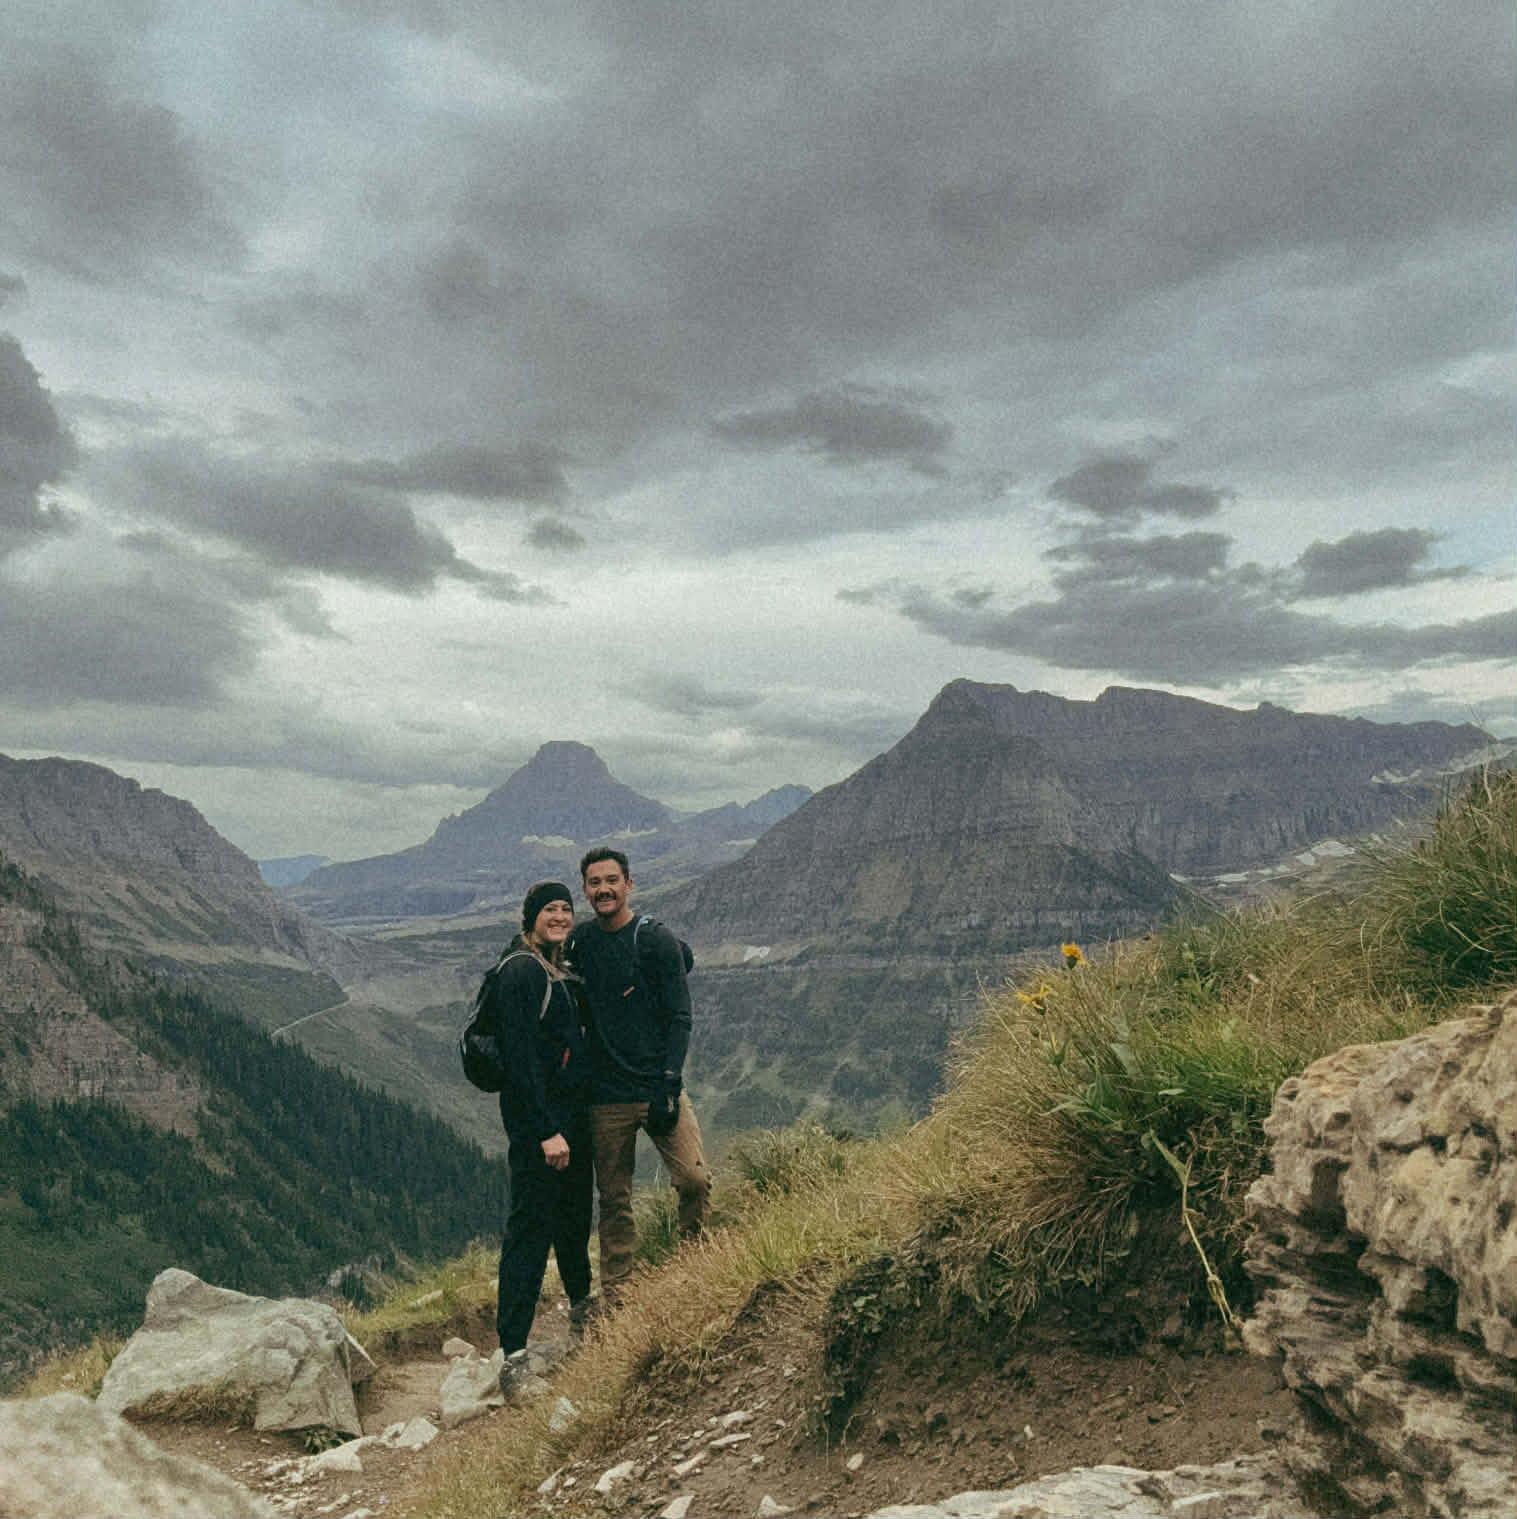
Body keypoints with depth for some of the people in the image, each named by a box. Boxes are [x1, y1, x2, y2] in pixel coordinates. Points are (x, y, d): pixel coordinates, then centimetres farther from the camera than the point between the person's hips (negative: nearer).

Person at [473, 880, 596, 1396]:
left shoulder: (559, 970, 12)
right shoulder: (520, 971, -17)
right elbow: (521, 1057, -22)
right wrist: (546, 1131, -24)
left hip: (572, 1112, 9)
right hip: (536, 1119, -9)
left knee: (575, 1213, 23)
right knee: (530, 1228, -7)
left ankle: (582, 1307, 44)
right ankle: (513, 1357, -3)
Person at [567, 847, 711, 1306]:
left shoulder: (658, 940, -3)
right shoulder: (579, 942, 7)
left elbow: (679, 1017, -5)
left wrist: (669, 1086, -14)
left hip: (659, 1089, -2)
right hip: (606, 1098, 3)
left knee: (694, 1179, -12)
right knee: (614, 1200, 6)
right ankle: (615, 1298, 17)